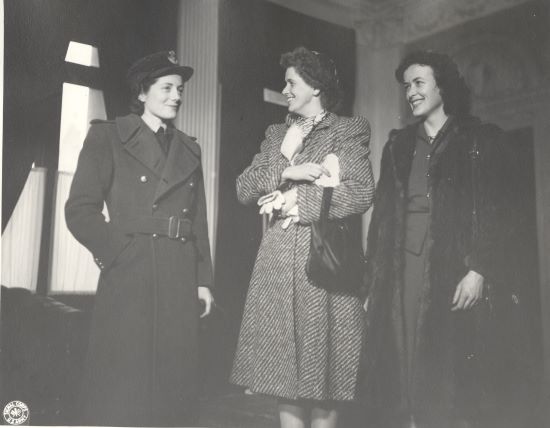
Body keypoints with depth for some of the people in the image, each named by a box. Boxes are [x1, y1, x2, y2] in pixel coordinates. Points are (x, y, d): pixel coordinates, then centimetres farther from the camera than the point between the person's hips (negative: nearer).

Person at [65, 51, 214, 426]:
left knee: (173, 388, 7)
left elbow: (199, 221, 15)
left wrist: (203, 280, 7)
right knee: (122, 390, -1)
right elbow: (80, 209, -5)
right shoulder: (108, 136, 3)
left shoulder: (189, 149, 18)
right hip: (130, 278, -5)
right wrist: (122, 254, -11)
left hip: (181, 282, 5)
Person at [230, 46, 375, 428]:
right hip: (279, 260, 5)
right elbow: (244, 188, 9)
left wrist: (297, 202, -7)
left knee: (323, 379, -1)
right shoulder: (277, 134, 19)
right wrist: (286, 171, -7)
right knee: (283, 369, 5)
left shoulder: (349, 130, 3)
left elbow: (361, 194, -10)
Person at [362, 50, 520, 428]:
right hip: (403, 274, 4)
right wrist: (374, 283, 7)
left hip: (456, 274, -3)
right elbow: (383, 215, 13)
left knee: (452, 376, -3)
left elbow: (498, 213, -2)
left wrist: (480, 270, -14)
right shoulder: (398, 146, 18)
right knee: (404, 375, 2)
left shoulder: (481, 140, 6)